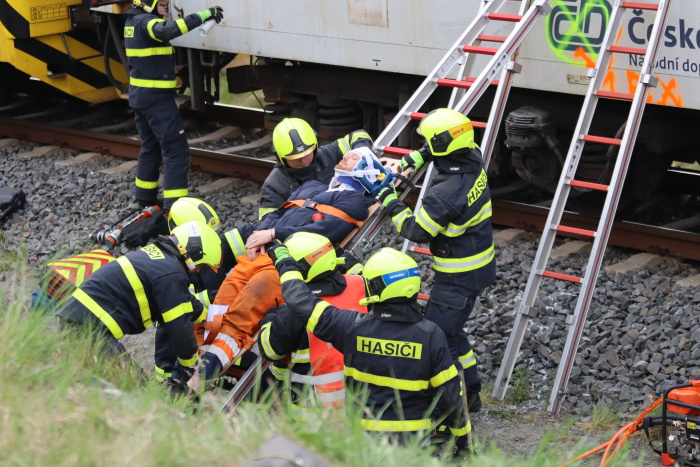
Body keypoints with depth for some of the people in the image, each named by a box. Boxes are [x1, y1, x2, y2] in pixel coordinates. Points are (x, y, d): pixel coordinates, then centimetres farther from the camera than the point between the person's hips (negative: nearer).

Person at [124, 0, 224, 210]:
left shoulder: (133, 21, 11)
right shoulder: (146, 22, -19)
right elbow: (168, 30, -39)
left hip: (139, 96, 10)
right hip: (157, 98, -10)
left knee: (150, 146, 21)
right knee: (175, 149, -10)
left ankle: (145, 197, 28)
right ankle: (175, 204, -15)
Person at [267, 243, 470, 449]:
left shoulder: (353, 328, -11)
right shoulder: (431, 335, -9)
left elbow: (303, 303, -4)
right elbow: (450, 393, -4)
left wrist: (284, 261, 12)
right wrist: (463, 439, 12)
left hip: (363, 434, 1)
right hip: (414, 441, 0)